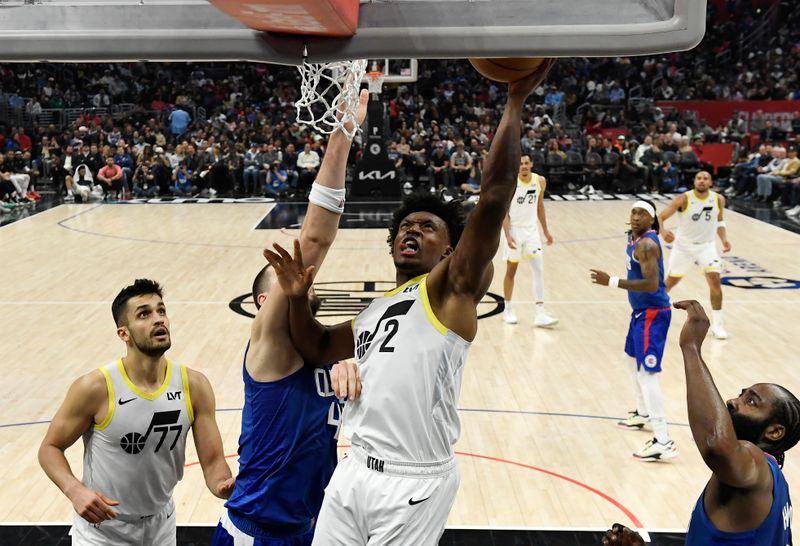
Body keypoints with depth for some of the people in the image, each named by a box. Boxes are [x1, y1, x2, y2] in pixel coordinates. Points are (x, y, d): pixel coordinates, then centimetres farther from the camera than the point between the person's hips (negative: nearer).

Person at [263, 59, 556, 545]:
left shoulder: (454, 287, -5)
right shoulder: (376, 310, 18)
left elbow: (494, 198, -17)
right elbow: (318, 349, 30)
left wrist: (516, 103, -18)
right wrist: (298, 299, 11)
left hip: (415, 484, -7)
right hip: (356, 471, 7)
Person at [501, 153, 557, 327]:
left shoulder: (540, 181, -3)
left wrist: (546, 230, 13)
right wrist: (508, 235, -21)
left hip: (531, 230, 3)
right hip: (514, 230, -3)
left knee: (539, 269, -8)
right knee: (511, 271, 8)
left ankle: (540, 314, -8)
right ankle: (508, 309, 26)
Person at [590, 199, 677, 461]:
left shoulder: (647, 244, -21)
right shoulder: (634, 237, 9)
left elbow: (652, 284, -31)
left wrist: (611, 282, -35)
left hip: (652, 313, -11)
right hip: (642, 311, 11)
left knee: (647, 373, -13)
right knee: (632, 360, 27)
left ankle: (664, 443, -12)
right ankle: (644, 415, 46)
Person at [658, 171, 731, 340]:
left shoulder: (719, 199, -8)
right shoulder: (684, 199, -18)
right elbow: (660, 217, -20)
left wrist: (724, 239, -4)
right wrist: (663, 231, -41)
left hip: (706, 245, 2)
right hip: (684, 245, -1)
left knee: (715, 281, -13)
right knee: (670, 282, 9)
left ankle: (718, 324, -3)